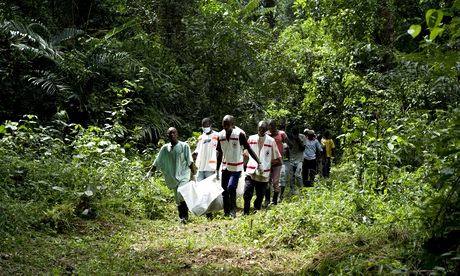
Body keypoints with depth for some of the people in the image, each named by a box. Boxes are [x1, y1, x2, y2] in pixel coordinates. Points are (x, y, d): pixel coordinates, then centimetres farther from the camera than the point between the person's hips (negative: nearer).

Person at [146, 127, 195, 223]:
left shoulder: (184, 146, -1)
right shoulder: (165, 148, 7)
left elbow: (190, 162, -3)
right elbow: (157, 162, 7)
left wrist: (193, 174, -7)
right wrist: (150, 172, -3)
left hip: (184, 175, -4)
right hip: (173, 177, 4)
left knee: (181, 194, -23)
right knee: (178, 199, 8)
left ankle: (184, 216, -16)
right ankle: (182, 217, 17)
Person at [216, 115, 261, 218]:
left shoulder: (240, 134, -13)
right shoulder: (221, 135, 1)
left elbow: (249, 149, -10)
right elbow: (220, 154, 10)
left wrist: (259, 163, -13)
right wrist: (217, 169, 11)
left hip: (236, 167, -5)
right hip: (225, 167, 5)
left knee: (231, 187, -19)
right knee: (224, 190, 7)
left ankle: (233, 210, -3)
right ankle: (226, 213, 17)